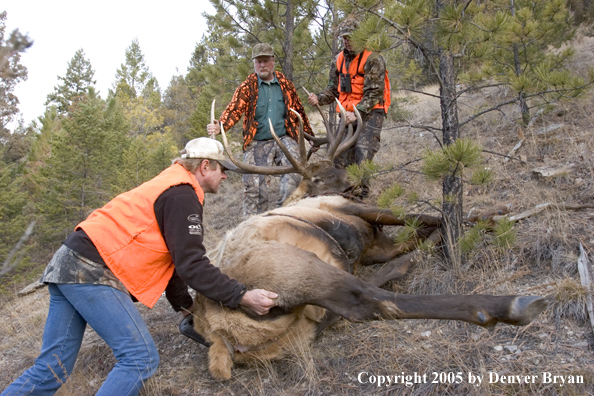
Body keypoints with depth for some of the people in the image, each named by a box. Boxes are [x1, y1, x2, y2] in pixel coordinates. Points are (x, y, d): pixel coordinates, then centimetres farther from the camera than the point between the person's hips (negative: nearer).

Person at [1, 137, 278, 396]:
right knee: (141, 359, -9)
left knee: (52, 368, 11)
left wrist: (184, 304, 27)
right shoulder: (182, 195, -11)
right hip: (91, 271, -10)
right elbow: (191, 265, -15)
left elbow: (169, 257, 25)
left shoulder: (169, 188, 21)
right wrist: (243, 297, -11)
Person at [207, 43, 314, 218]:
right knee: (254, 187, -3)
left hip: (284, 139, 1)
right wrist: (219, 126, -28)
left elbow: (298, 111, 19)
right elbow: (234, 110, -8)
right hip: (257, 144, -1)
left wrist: (310, 135, 22)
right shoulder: (247, 87, 4)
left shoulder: (286, 85, 10)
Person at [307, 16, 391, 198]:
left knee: (363, 152, -20)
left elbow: (374, 93, -15)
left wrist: (357, 113, -25)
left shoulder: (373, 59, -10)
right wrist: (319, 98, -5)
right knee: (341, 157, 4)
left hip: (369, 113, -6)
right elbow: (333, 89, 15)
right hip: (348, 114, 7)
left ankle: (361, 193, -16)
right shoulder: (340, 59, 11)